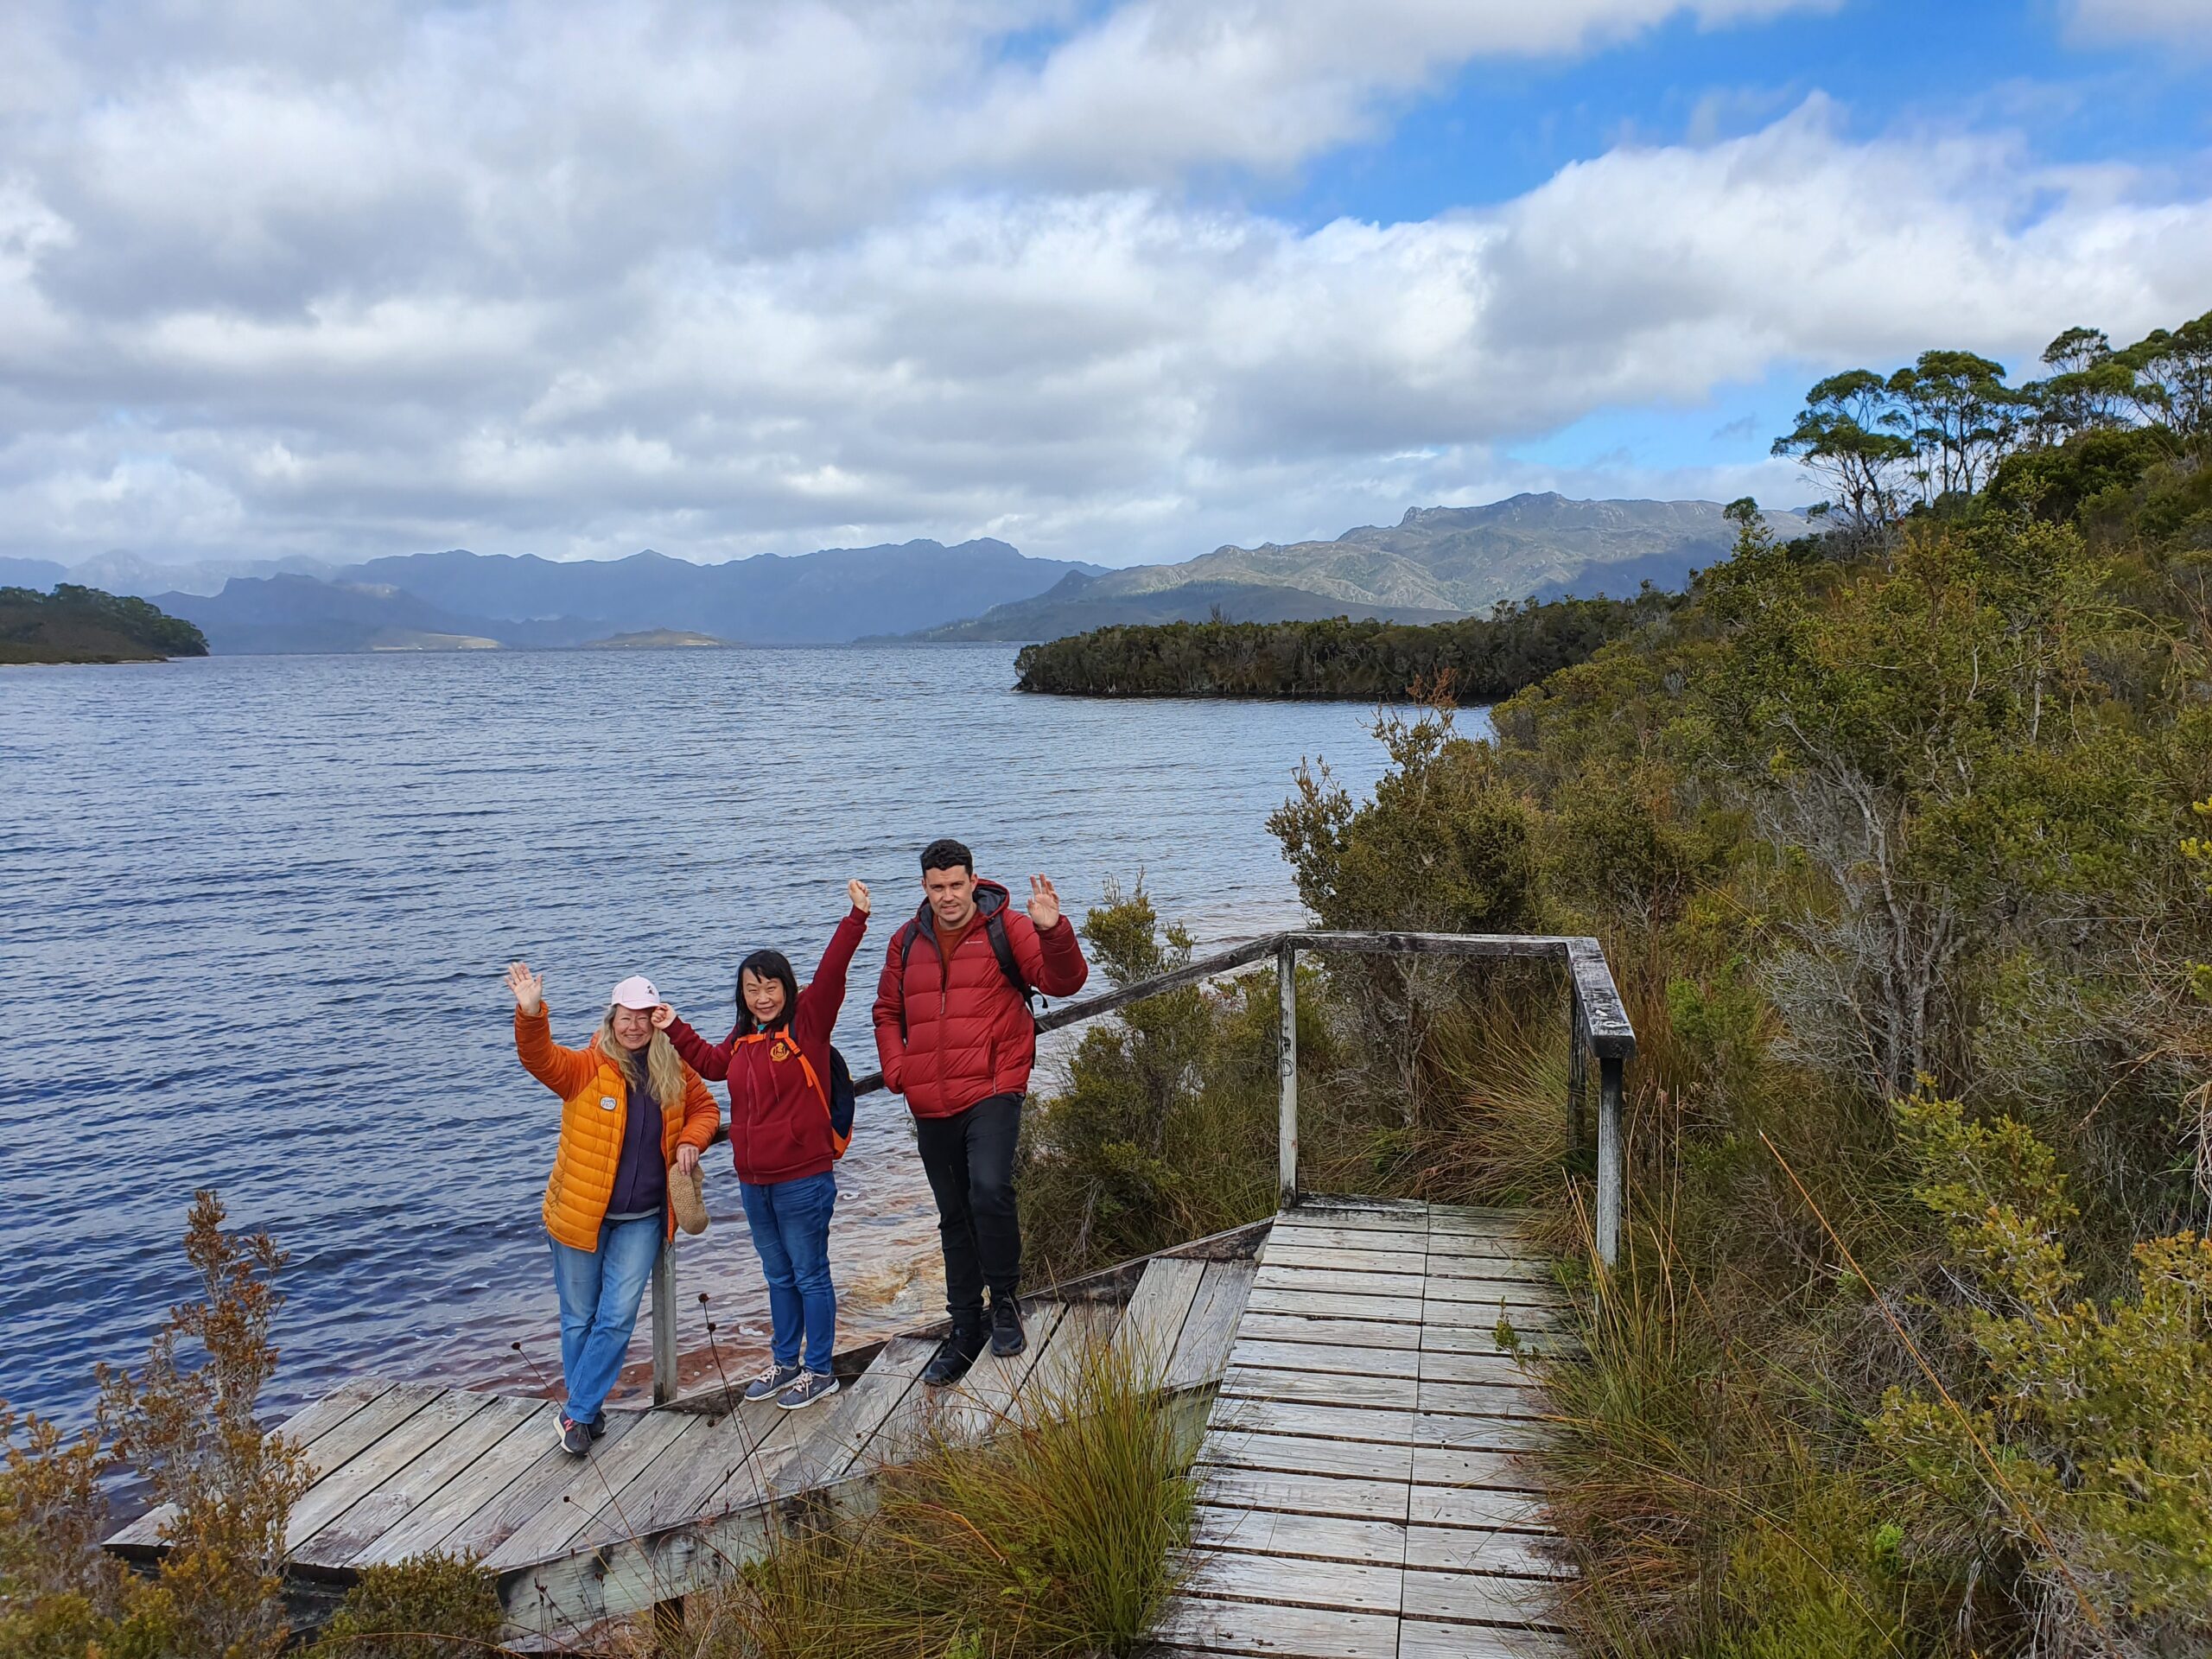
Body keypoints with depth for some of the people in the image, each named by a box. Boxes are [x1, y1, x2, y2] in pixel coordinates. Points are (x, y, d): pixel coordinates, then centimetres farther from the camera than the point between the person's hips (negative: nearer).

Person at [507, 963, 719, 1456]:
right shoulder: (587, 1067, -11)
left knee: (617, 1318, -1)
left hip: (642, 1220, 2)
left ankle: (578, 1412, 13)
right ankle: (588, 1411, 28)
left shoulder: (674, 1072, 0)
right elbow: (539, 1058, -28)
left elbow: (705, 1109, 15)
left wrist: (690, 1141, -6)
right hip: (581, 1214, -2)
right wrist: (531, 1014, -47)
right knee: (579, 1318, 10)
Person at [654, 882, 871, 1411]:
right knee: (779, 1277, 20)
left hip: (803, 1179, -7)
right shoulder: (742, 1040, 10)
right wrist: (675, 1030, 21)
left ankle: (819, 1371, 17)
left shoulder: (807, 1022, -9)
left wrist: (855, 920, -29)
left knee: (809, 1275, 5)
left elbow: (831, 973, -21)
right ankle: (784, 1363, 33)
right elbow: (711, 1062, 28)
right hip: (754, 1182, 7)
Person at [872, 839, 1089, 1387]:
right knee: (954, 1218, 14)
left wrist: (1053, 932, -31)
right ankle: (964, 1332, 26)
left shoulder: (1006, 927, -3)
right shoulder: (908, 941, 10)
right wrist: (896, 1069, 5)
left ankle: (1004, 1300, -2)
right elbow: (887, 1013, 21)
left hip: (992, 1093, -5)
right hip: (930, 1106, 5)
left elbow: (1063, 981, -13)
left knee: (989, 1190, -25)